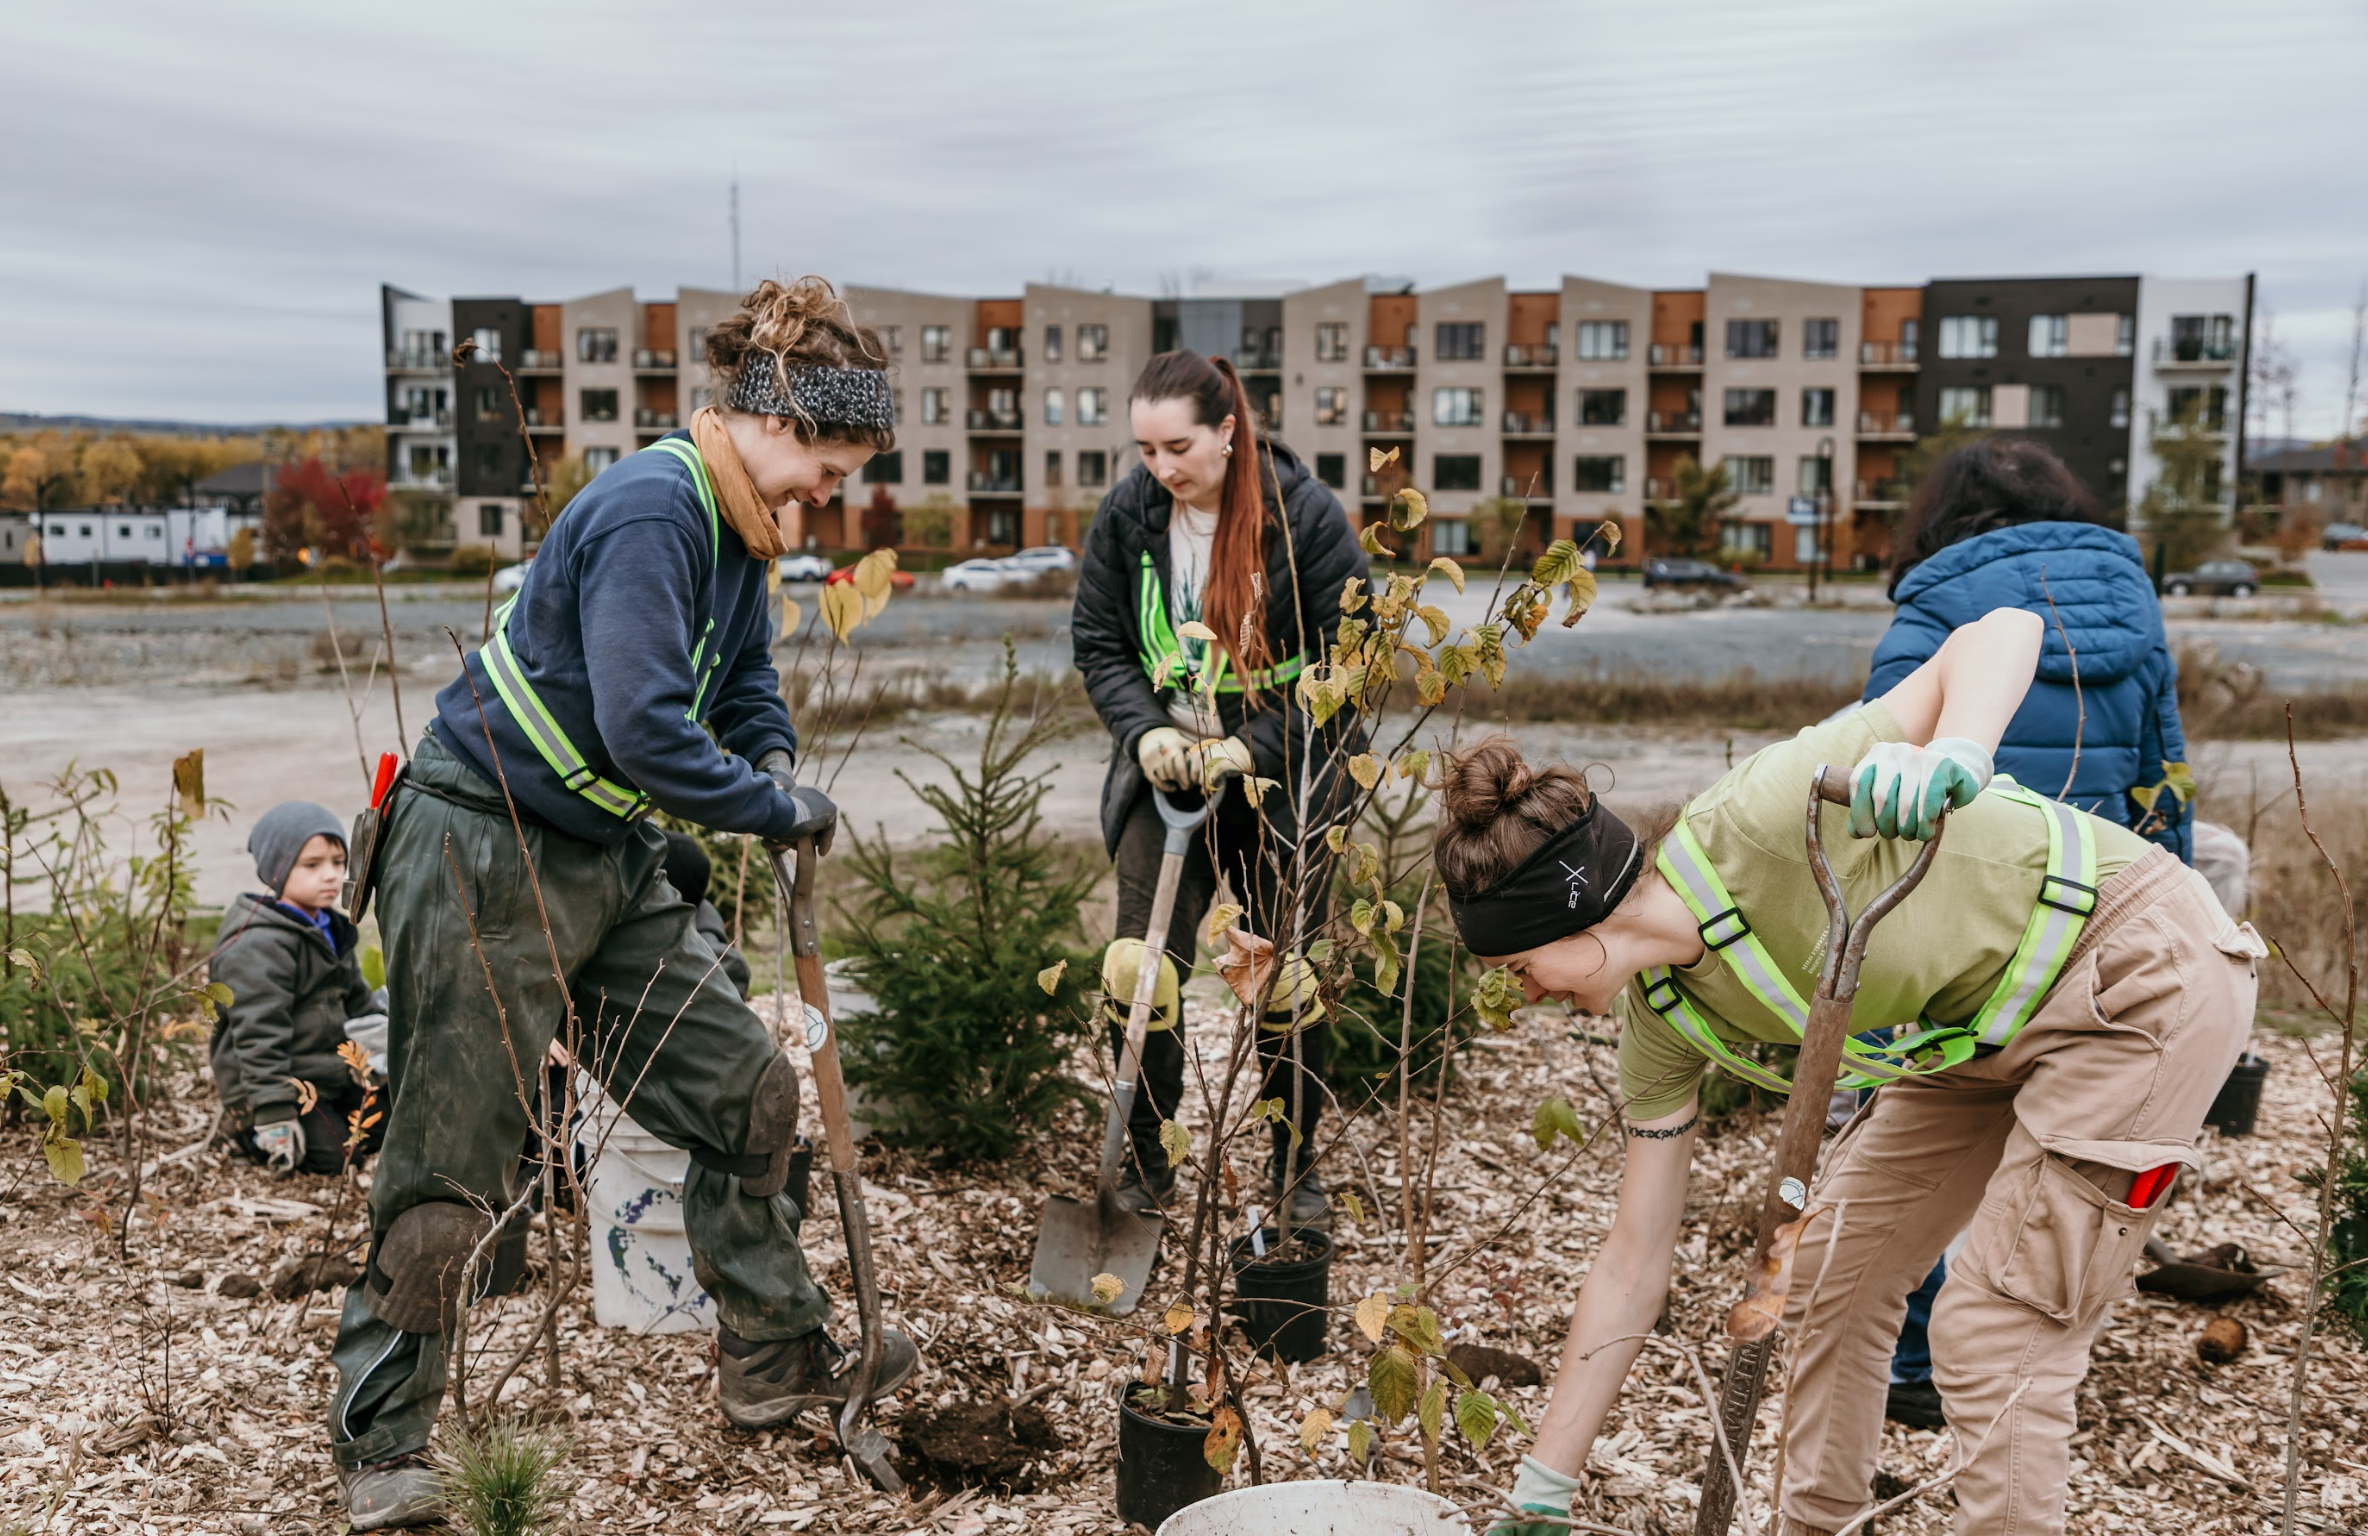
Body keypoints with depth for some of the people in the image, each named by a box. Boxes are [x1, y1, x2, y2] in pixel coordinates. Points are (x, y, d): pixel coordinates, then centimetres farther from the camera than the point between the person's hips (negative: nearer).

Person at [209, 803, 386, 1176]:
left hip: (328, 1071, 9)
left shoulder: (330, 931, 9)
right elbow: (257, 1032, -26)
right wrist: (273, 1113, -28)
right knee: (332, 1151, -17)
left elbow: (357, 998, 22)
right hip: (279, 1080, -9)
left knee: (381, 1127, 8)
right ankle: (247, 1128, 7)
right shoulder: (259, 946, -22)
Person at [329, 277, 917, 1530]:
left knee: (747, 1089, 10)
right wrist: (783, 811, -17)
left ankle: (773, 1359, 25)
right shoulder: (650, 510, -22)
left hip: (609, 861, 10)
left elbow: (745, 686, 21)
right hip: (484, 857, -9)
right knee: (451, 1167, -1)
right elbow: (643, 728, -29)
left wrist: (773, 756, 0)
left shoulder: (734, 522, 9)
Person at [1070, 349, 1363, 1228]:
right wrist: (1144, 731, -13)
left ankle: (1295, 1166, 26)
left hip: (1280, 779, -2)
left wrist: (1252, 747, -18)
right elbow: (1098, 643, 4)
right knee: (1139, 970, -4)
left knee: (1288, 979, 6)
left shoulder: (1305, 516, -13)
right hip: (1166, 767, 2)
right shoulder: (1126, 514, -4)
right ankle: (1146, 1165, 15)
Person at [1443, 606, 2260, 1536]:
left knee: (1995, 1335, -9)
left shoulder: (1754, 823, -31)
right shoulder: (1660, 1020, -7)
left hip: (2146, 971, -8)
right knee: (1832, 1267, 10)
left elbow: (2002, 629, -28)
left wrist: (1955, 754, -50)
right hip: (1985, 1022, 8)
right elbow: (1633, 1266, -1)